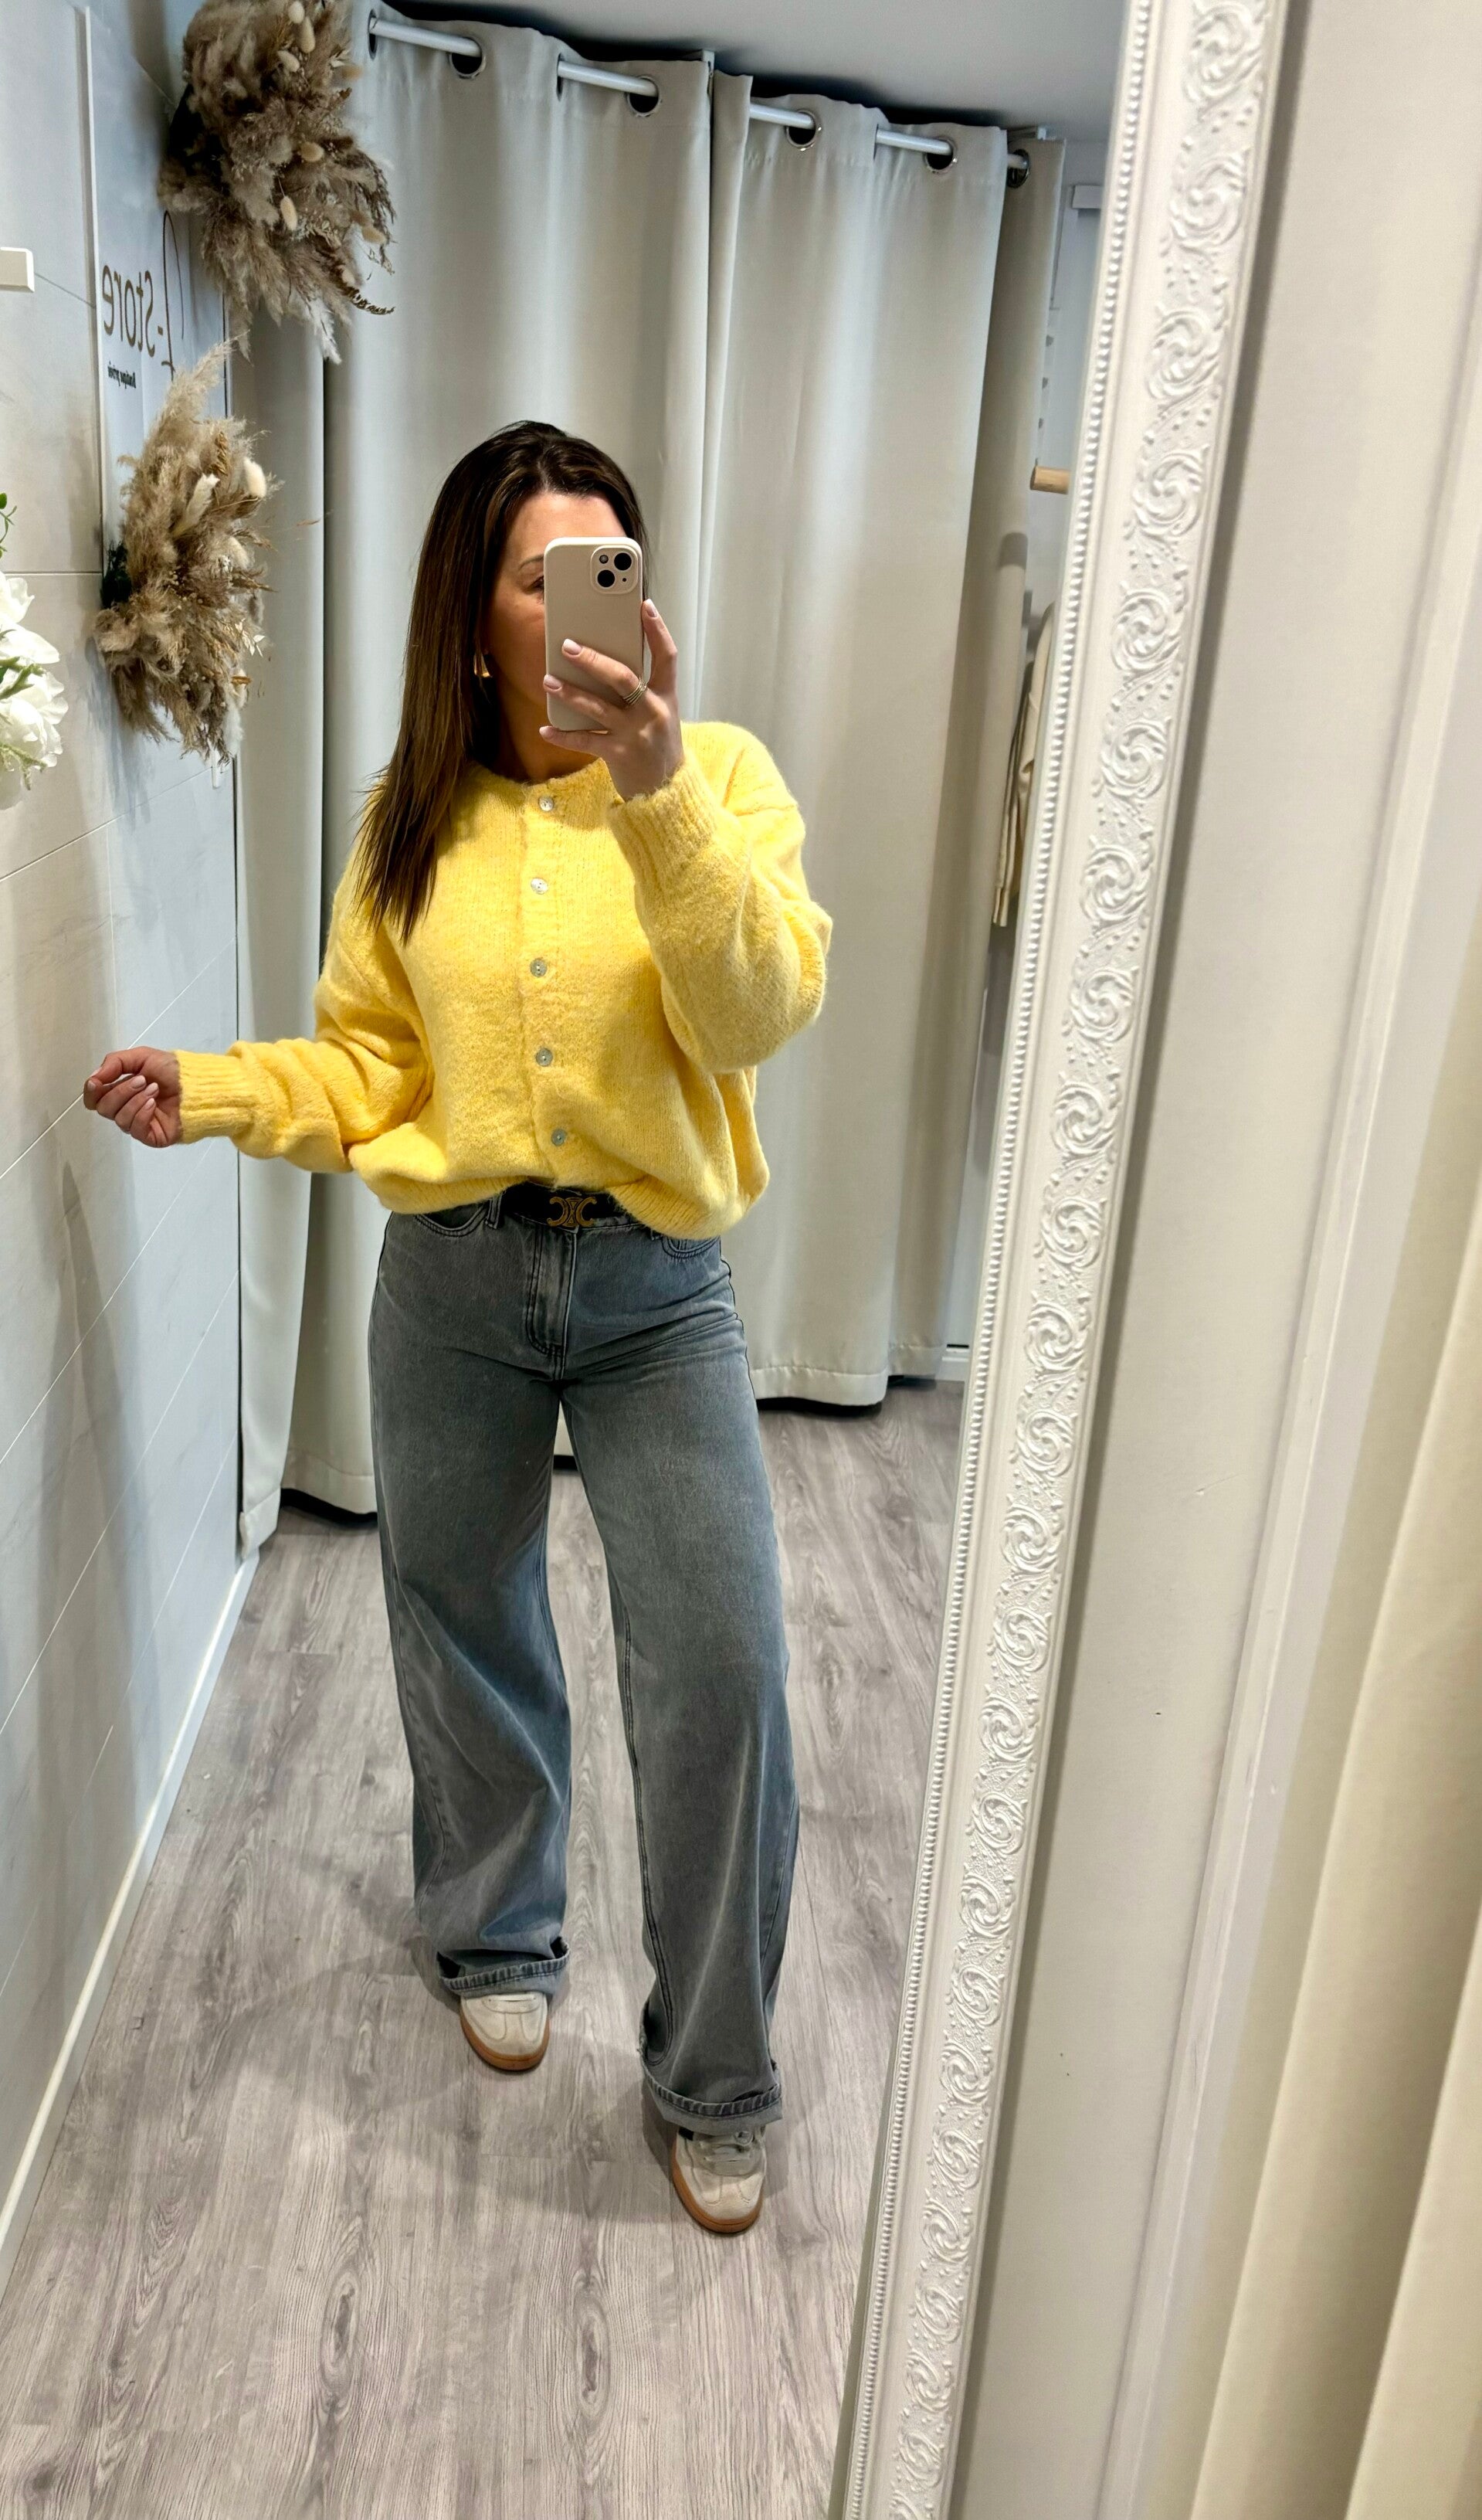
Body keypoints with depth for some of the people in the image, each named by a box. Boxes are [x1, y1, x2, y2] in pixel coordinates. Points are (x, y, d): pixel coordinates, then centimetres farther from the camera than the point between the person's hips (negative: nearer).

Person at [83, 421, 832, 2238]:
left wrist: (657, 790, -32)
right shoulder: (414, 814, 4)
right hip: (451, 1279, 3)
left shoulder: (719, 775, -4)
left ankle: (715, 2082, 18)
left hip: (657, 1285, -2)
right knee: (466, 1627, 17)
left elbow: (760, 1015, -20)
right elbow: (367, 1062, 9)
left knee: (721, 1667, -6)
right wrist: (208, 1092, -8)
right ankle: (500, 1937, 46)